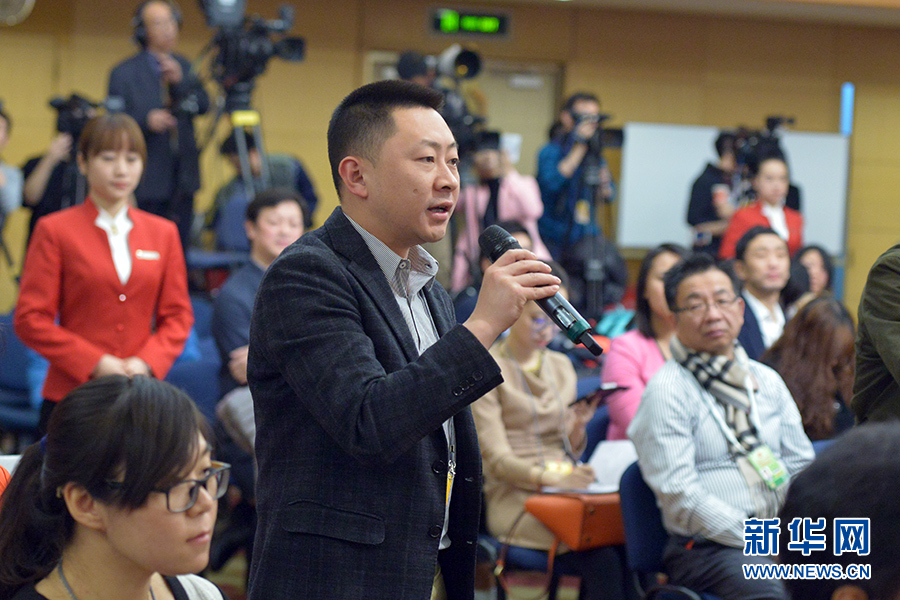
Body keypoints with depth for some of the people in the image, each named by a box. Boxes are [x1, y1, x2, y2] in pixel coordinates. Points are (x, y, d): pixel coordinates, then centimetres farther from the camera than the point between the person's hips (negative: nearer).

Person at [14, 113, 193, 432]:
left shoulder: (163, 233, 14)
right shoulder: (54, 231, 3)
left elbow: (178, 315, 14)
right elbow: (30, 319, -2)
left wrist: (146, 363, -5)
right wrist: (96, 364, -10)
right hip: (71, 395, -3)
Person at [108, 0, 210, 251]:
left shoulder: (183, 68, 14)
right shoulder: (124, 73, -1)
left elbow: (203, 106, 2)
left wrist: (180, 81, -13)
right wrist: (146, 121, -23)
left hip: (182, 177, 5)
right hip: (148, 181, -5)